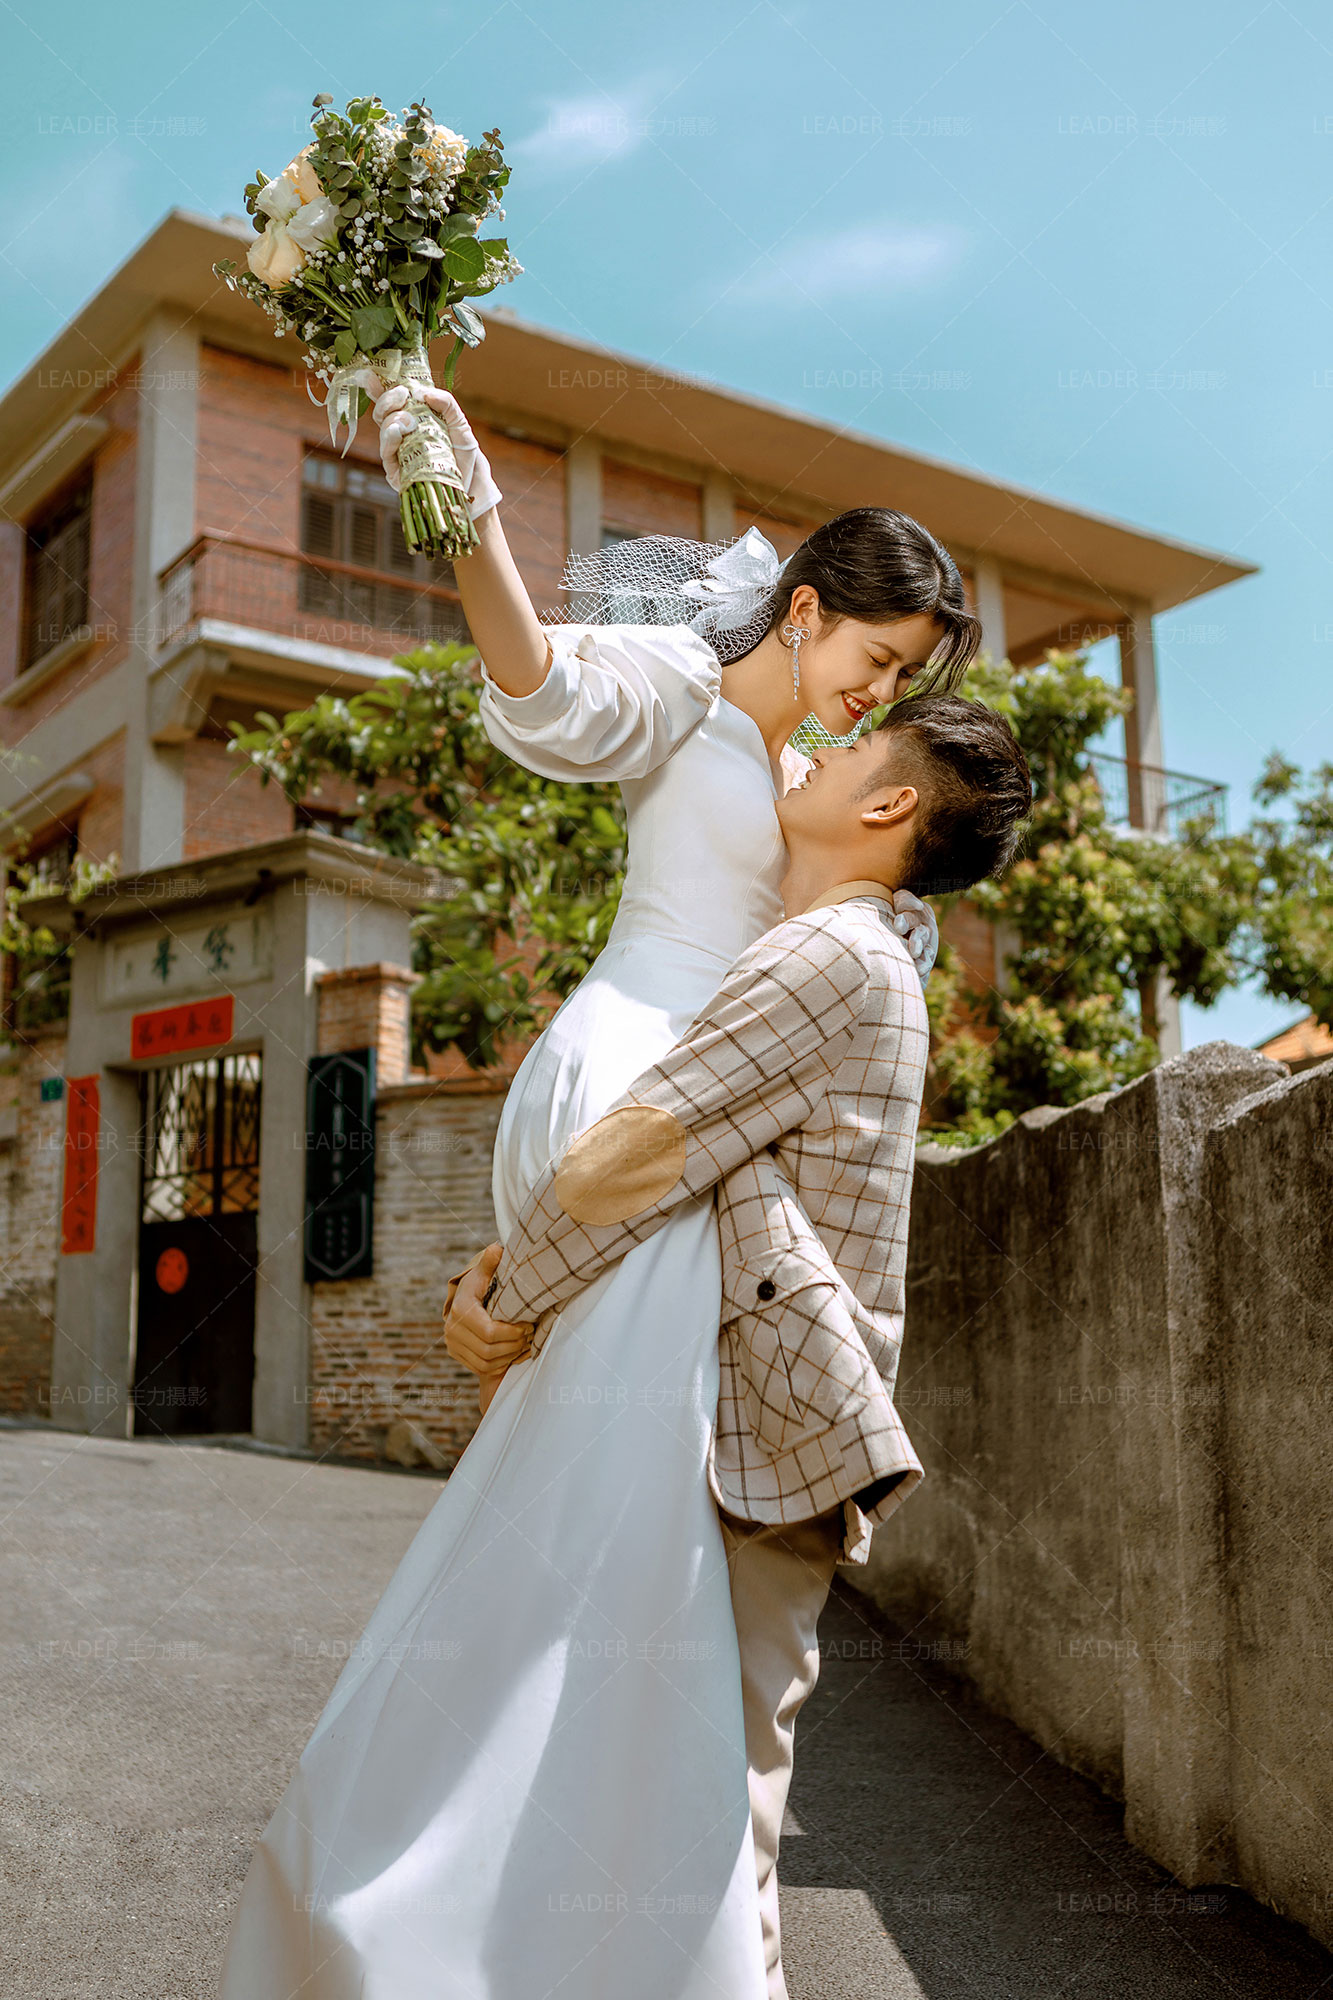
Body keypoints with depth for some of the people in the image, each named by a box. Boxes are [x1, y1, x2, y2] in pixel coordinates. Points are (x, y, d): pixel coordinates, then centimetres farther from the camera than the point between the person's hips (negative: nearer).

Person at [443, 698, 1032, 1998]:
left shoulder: (835, 954, -13)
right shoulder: (847, 966, 19)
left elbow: (631, 1154, -20)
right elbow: (643, 1147, 19)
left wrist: (510, 1305, -5)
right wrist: (510, 1259, 3)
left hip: (756, 1452, -10)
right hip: (726, 1434, 10)